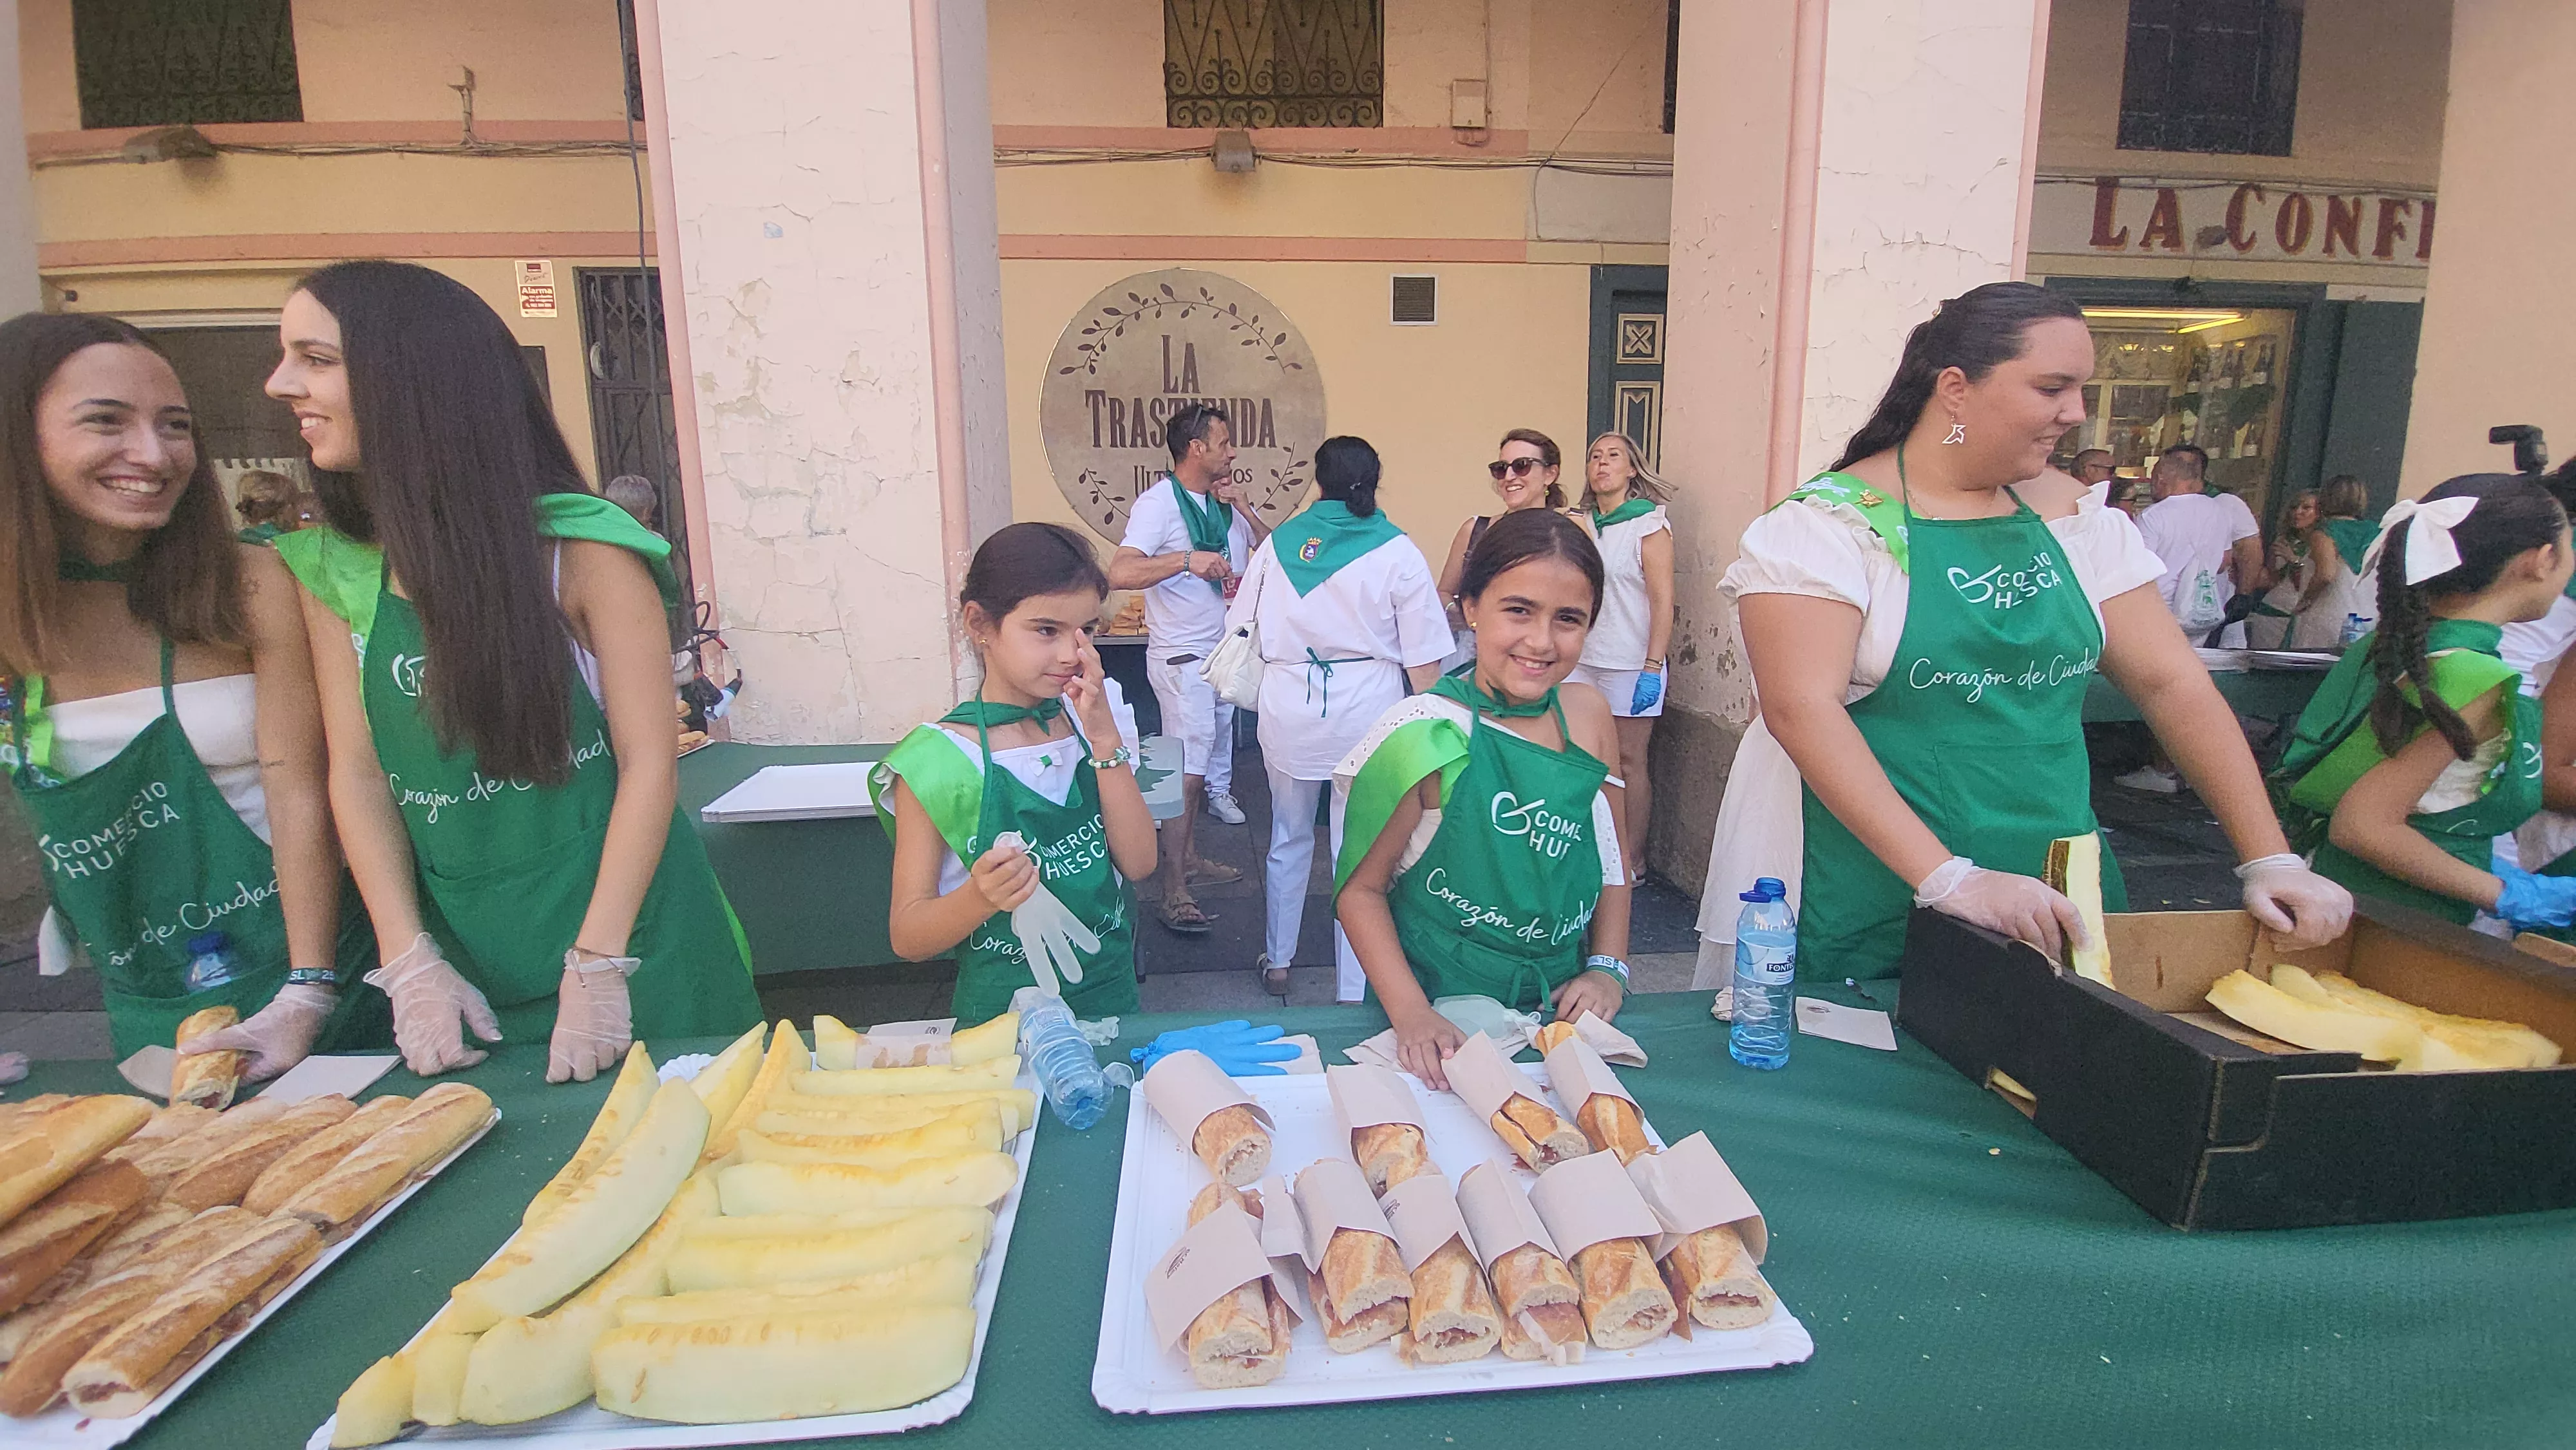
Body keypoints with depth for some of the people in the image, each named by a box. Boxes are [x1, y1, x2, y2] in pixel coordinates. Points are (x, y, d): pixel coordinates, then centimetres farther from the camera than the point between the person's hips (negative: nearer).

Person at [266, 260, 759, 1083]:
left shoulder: (579, 547, -11)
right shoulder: (333, 573, 2)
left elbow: (650, 763, -12)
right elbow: (357, 773, 4)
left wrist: (599, 965, -15)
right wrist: (411, 962, -5)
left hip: (627, 948, -4)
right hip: (461, 962, 4)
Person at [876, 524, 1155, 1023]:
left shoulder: (1093, 719, -2)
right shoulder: (935, 760, -15)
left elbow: (1139, 863, -10)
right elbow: (906, 936, -11)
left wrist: (1105, 740, -18)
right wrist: (981, 897, -31)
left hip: (1112, 996, 4)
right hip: (1004, 1014, -4)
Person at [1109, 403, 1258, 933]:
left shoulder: (1224, 502, 11)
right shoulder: (1159, 502, -14)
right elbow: (1120, 573, -26)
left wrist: (1242, 508, -2)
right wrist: (1187, 560, -32)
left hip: (1224, 649, 8)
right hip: (1181, 655, -8)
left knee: (1207, 752, 15)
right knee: (1188, 769, -10)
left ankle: (1188, 856, 28)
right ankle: (1174, 893, -4)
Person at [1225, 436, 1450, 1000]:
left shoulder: (1277, 543, 4)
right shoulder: (1397, 551, -5)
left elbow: (1241, 629, 8)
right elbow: (1422, 658, -6)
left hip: (1288, 710, 3)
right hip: (1366, 712, -3)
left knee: (1289, 840, 20)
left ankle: (1277, 962, 35)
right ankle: (1353, 990, 14)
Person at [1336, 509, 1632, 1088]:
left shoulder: (1589, 716, 0)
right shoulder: (1423, 736, -15)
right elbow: (1361, 887, -9)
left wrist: (1608, 969, 2)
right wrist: (1412, 1014, -20)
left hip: (1560, 1009, 4)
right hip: (1440, 1011, -4)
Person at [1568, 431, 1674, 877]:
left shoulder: (1649, 523, -4)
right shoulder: (1583, 524, 12)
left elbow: (1663, 601, -9)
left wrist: (1652, 669, -16)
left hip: (1630, 664, -5)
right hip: (1583, 660, 5)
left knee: (1630, 762, 1)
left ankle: (1632, 860, 10)